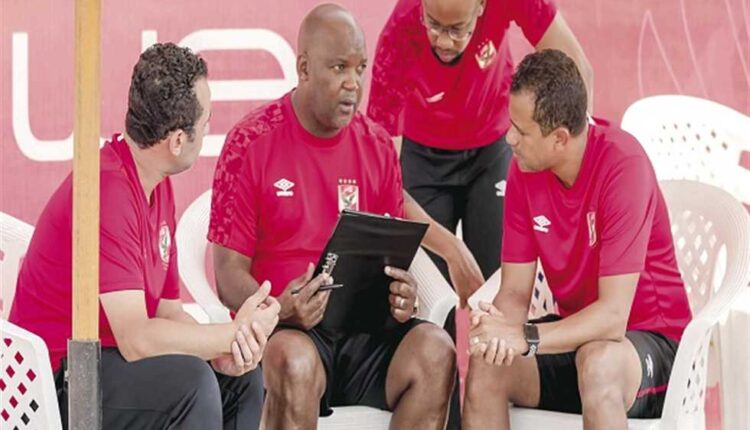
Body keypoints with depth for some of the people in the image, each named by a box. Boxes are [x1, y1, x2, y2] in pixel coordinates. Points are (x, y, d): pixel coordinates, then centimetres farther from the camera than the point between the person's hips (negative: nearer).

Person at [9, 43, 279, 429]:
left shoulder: (157, 184, 7)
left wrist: (223, 350, -11)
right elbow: (136, 339, -28)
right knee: (190, 382, -27)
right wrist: (235, 333, -18)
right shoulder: (109, 191, -24)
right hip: (55, 380, -10)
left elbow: (168, 310, 9)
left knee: (243, 377, 6)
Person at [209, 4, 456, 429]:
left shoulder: (378, 146, 11)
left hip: (365, 327, 4)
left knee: (435, 350, -25)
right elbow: (229, 273, -4)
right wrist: (279, 310, -25)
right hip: (287, 330, -4)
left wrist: (403, 294, -10)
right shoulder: (251, 143, -2)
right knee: (294, 361, -37)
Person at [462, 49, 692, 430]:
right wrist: (500, 327, -28)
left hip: (649, 339, -6)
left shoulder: (623, 165, -23)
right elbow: (514, 291, -4)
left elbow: (613, 316, -28)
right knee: (485, 363, -22)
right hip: (575, 334, 6)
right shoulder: (523, 168, -5)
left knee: (598, 361, -38)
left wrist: (525, 338, -38)